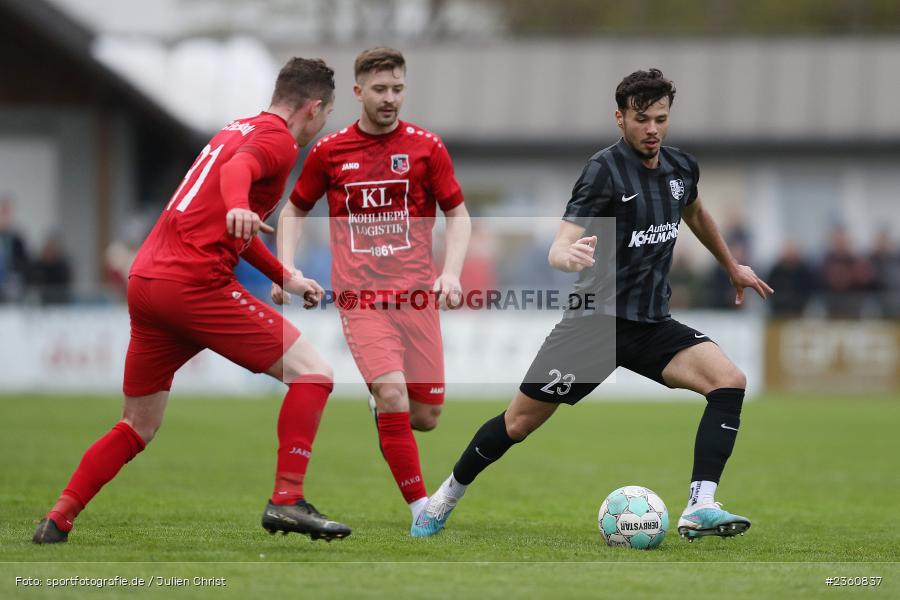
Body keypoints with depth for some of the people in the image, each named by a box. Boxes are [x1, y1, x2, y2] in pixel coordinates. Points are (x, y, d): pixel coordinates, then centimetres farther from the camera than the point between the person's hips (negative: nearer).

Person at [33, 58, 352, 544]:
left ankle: (56, 521, 14)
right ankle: (286, 500, -13)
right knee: (312, 374, -5)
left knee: (138, 428, 19)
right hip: (195, 282, -9)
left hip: (145, 282, 9)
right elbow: (239, 169, -25)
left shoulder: (236, 129, 27)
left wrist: (285, 277, 40)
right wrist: (238, 207, -45)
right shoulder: (278, 140, -1)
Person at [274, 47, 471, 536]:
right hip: (359, 295, -1)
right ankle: (421, 509, -15)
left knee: (425, 416, 0)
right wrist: (286, 268, 3)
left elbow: (458, 215, 8)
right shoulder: (329, 151, 4)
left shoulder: (426, 147, 2)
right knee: (393, 392, -21)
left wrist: (451, 272, -8)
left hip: (417, 293, 2)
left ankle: (380, 408, 37)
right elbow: (294, 210, 17)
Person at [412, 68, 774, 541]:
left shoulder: (681, 168, 5)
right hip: (596, 320, -5)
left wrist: (732, 266, 37)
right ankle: (448, 495, 28)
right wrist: (569, 256, -47)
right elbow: (558, 248, -24)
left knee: (729, 381, -20)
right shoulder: (606, 169, -14)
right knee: (521, 421, 2)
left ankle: (700, 508, -24)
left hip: (652, 325, 5)